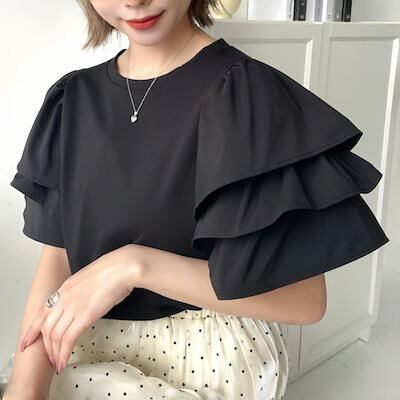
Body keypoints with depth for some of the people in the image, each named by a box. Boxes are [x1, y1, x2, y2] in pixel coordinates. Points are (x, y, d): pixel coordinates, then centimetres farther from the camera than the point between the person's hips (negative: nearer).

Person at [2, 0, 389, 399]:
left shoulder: (248, 94, -17)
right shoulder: (73, 99, 1)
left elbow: (305, 299, -18)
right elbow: (58, 254, -1)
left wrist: (137, 266, -26)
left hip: (212, 359, -4)